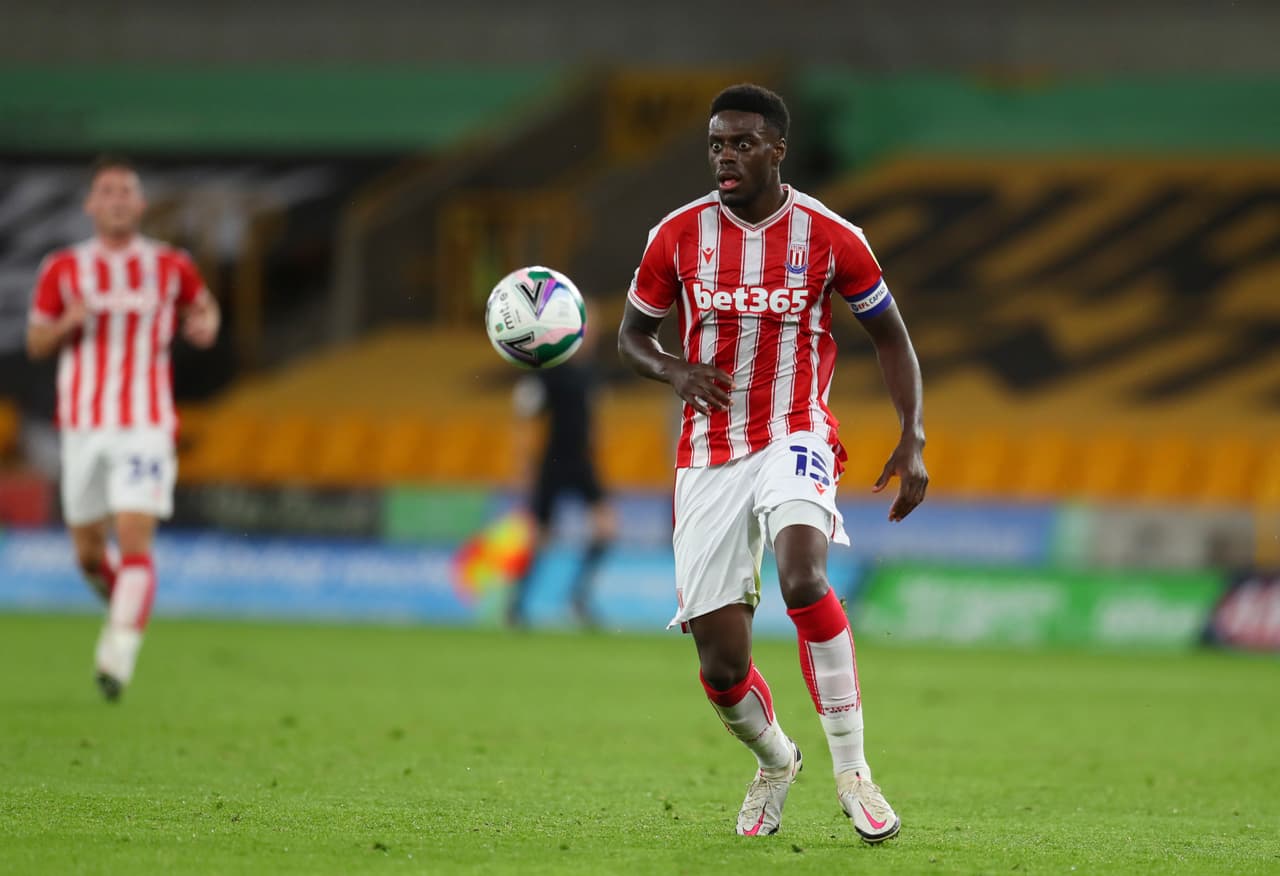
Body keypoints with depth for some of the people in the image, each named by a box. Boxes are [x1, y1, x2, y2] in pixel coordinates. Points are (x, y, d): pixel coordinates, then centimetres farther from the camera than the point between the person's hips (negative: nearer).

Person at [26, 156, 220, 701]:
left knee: (134, 543, -17)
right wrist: (68, 323, -14)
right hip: (84, 426, 2)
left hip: (146, 426, -2)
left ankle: (118, 655, -20)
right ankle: (125, 605, 40)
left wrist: (206, 325, -2)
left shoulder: (170, 267, 3)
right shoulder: (63, 269, 4)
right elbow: (35, 344, 7)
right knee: (89, 553, 9)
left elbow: (203, 306, 22)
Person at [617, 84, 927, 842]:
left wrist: (913, 440, -1)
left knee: (802, 574, -34)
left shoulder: (829, 237, -4)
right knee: (721, 666, -2)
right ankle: (776, 763, 32)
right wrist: (675, 370, -10)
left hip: (795, 436, -2)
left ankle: (853, 768, -23)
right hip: (709, 457, 2)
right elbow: (632, 334, 13)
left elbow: (889, 333, 8)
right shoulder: (678, 235, 0)